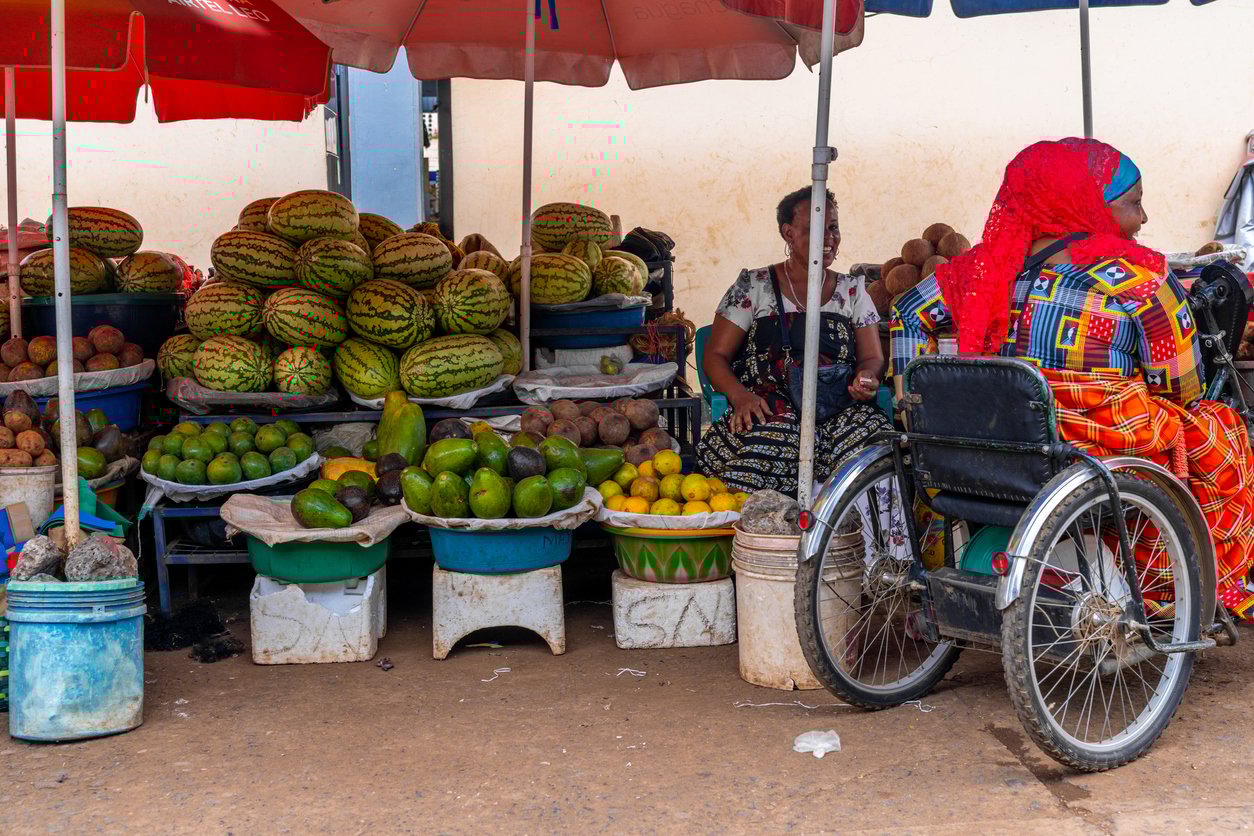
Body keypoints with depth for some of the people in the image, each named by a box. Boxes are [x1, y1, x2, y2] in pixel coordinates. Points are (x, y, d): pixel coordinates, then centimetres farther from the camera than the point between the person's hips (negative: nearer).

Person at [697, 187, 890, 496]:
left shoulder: (852, 290, 20)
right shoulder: (754, 286, 11)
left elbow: (873, 357, 16)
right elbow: (716, 356, 7)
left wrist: (866, 377, -10)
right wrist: (740, 395, -14)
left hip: (841, 408, 3)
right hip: (771, 407, -2)